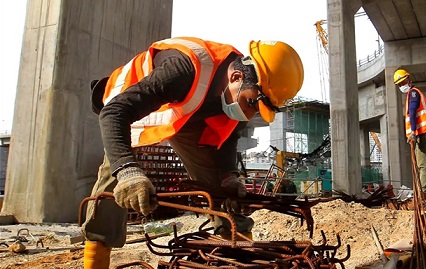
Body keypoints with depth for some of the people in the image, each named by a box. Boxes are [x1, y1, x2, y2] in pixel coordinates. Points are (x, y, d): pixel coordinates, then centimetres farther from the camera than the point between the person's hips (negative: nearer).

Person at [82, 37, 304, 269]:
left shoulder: (244, 93, -21)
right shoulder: (187, 69, -43)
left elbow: (227, 136, -4)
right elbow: (114, 112, -47)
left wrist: (229, 175, -21)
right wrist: (127, 170, -62)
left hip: (185, 114, 5)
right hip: (129, 108, -4)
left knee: (219, 184, -4)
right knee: (116, 179, -21)